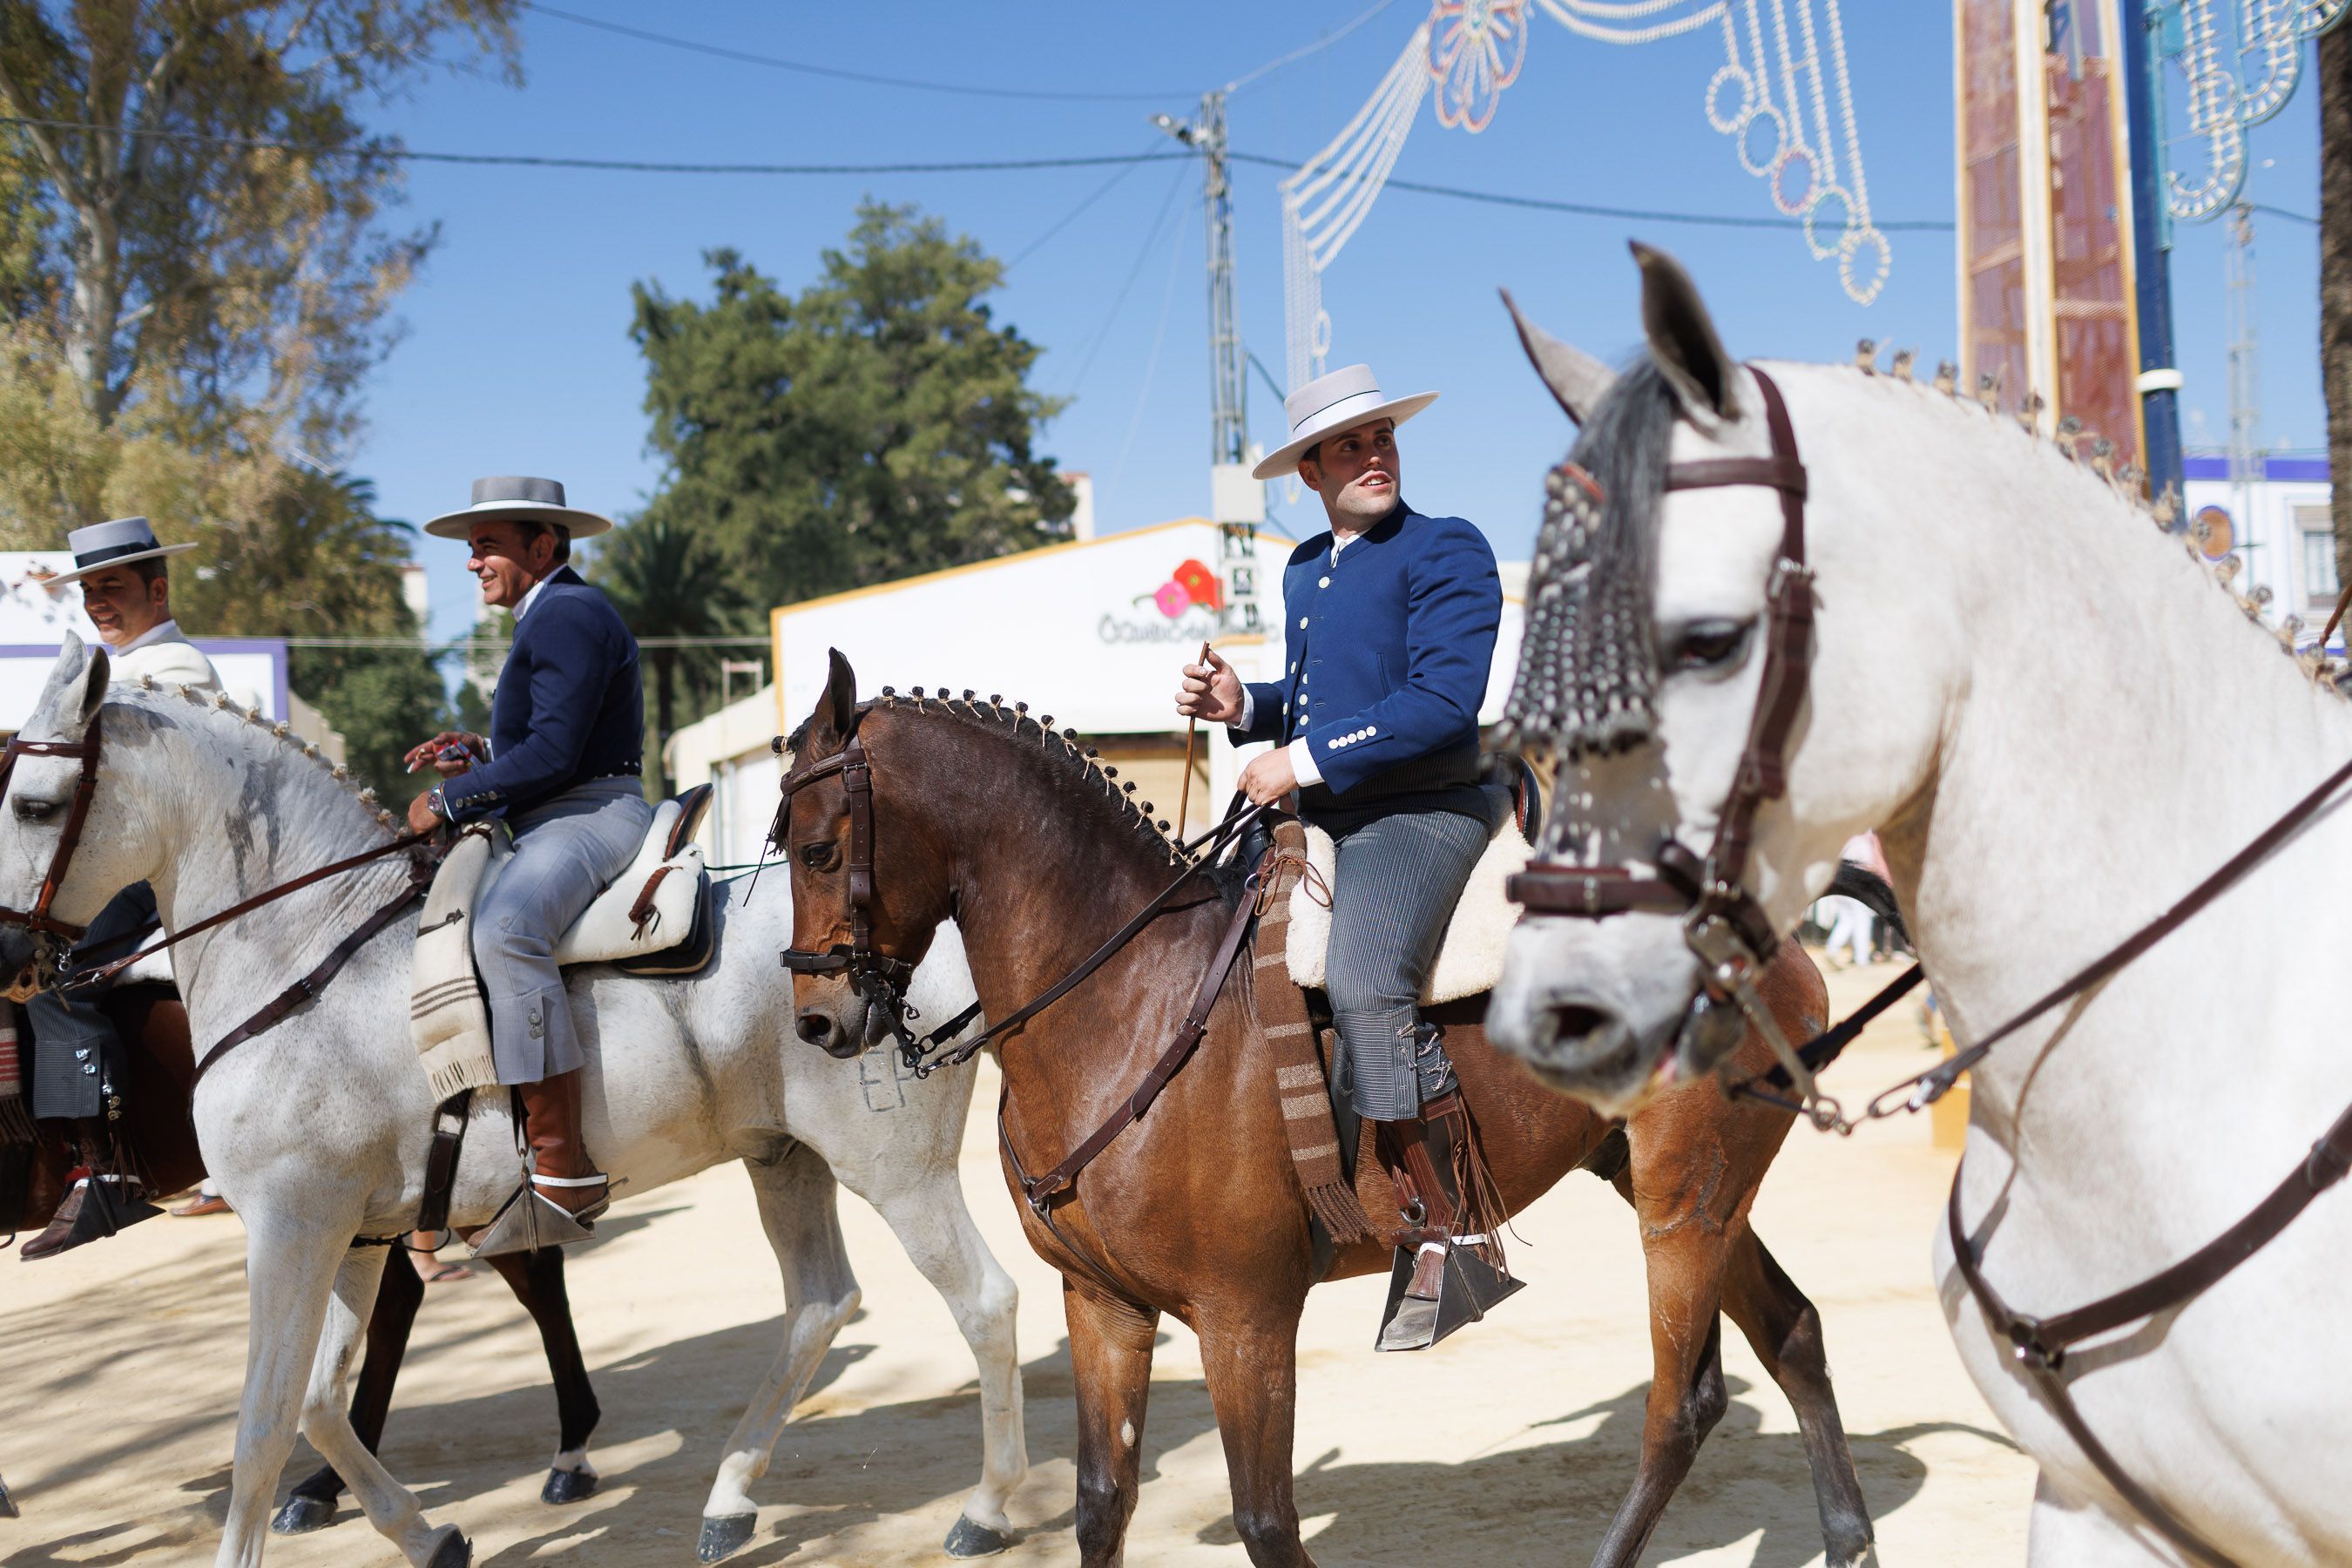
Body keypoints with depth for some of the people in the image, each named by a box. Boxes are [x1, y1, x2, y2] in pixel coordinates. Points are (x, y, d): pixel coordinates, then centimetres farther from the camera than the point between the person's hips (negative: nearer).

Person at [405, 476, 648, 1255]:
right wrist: (483, 753, 14)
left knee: (503, 928, -38)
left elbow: (553, 755, -20)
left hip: (592, 816, -12)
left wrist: (450, 802, -14)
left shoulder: (567, 615, -11)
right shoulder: (551, 616, 24)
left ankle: (563, 1173, -42)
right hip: (553, 822, 12)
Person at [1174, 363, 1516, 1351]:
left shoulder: (1446, 551, -8)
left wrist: (1304, 761, -18)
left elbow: (1443, 706, -20)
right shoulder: (1304, 571, 18)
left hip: (1424, 814, -9)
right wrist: (1242, 706, 8)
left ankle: (1456, 1237, -23)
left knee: (1364, 985, -31)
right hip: (1318, 825, 9)